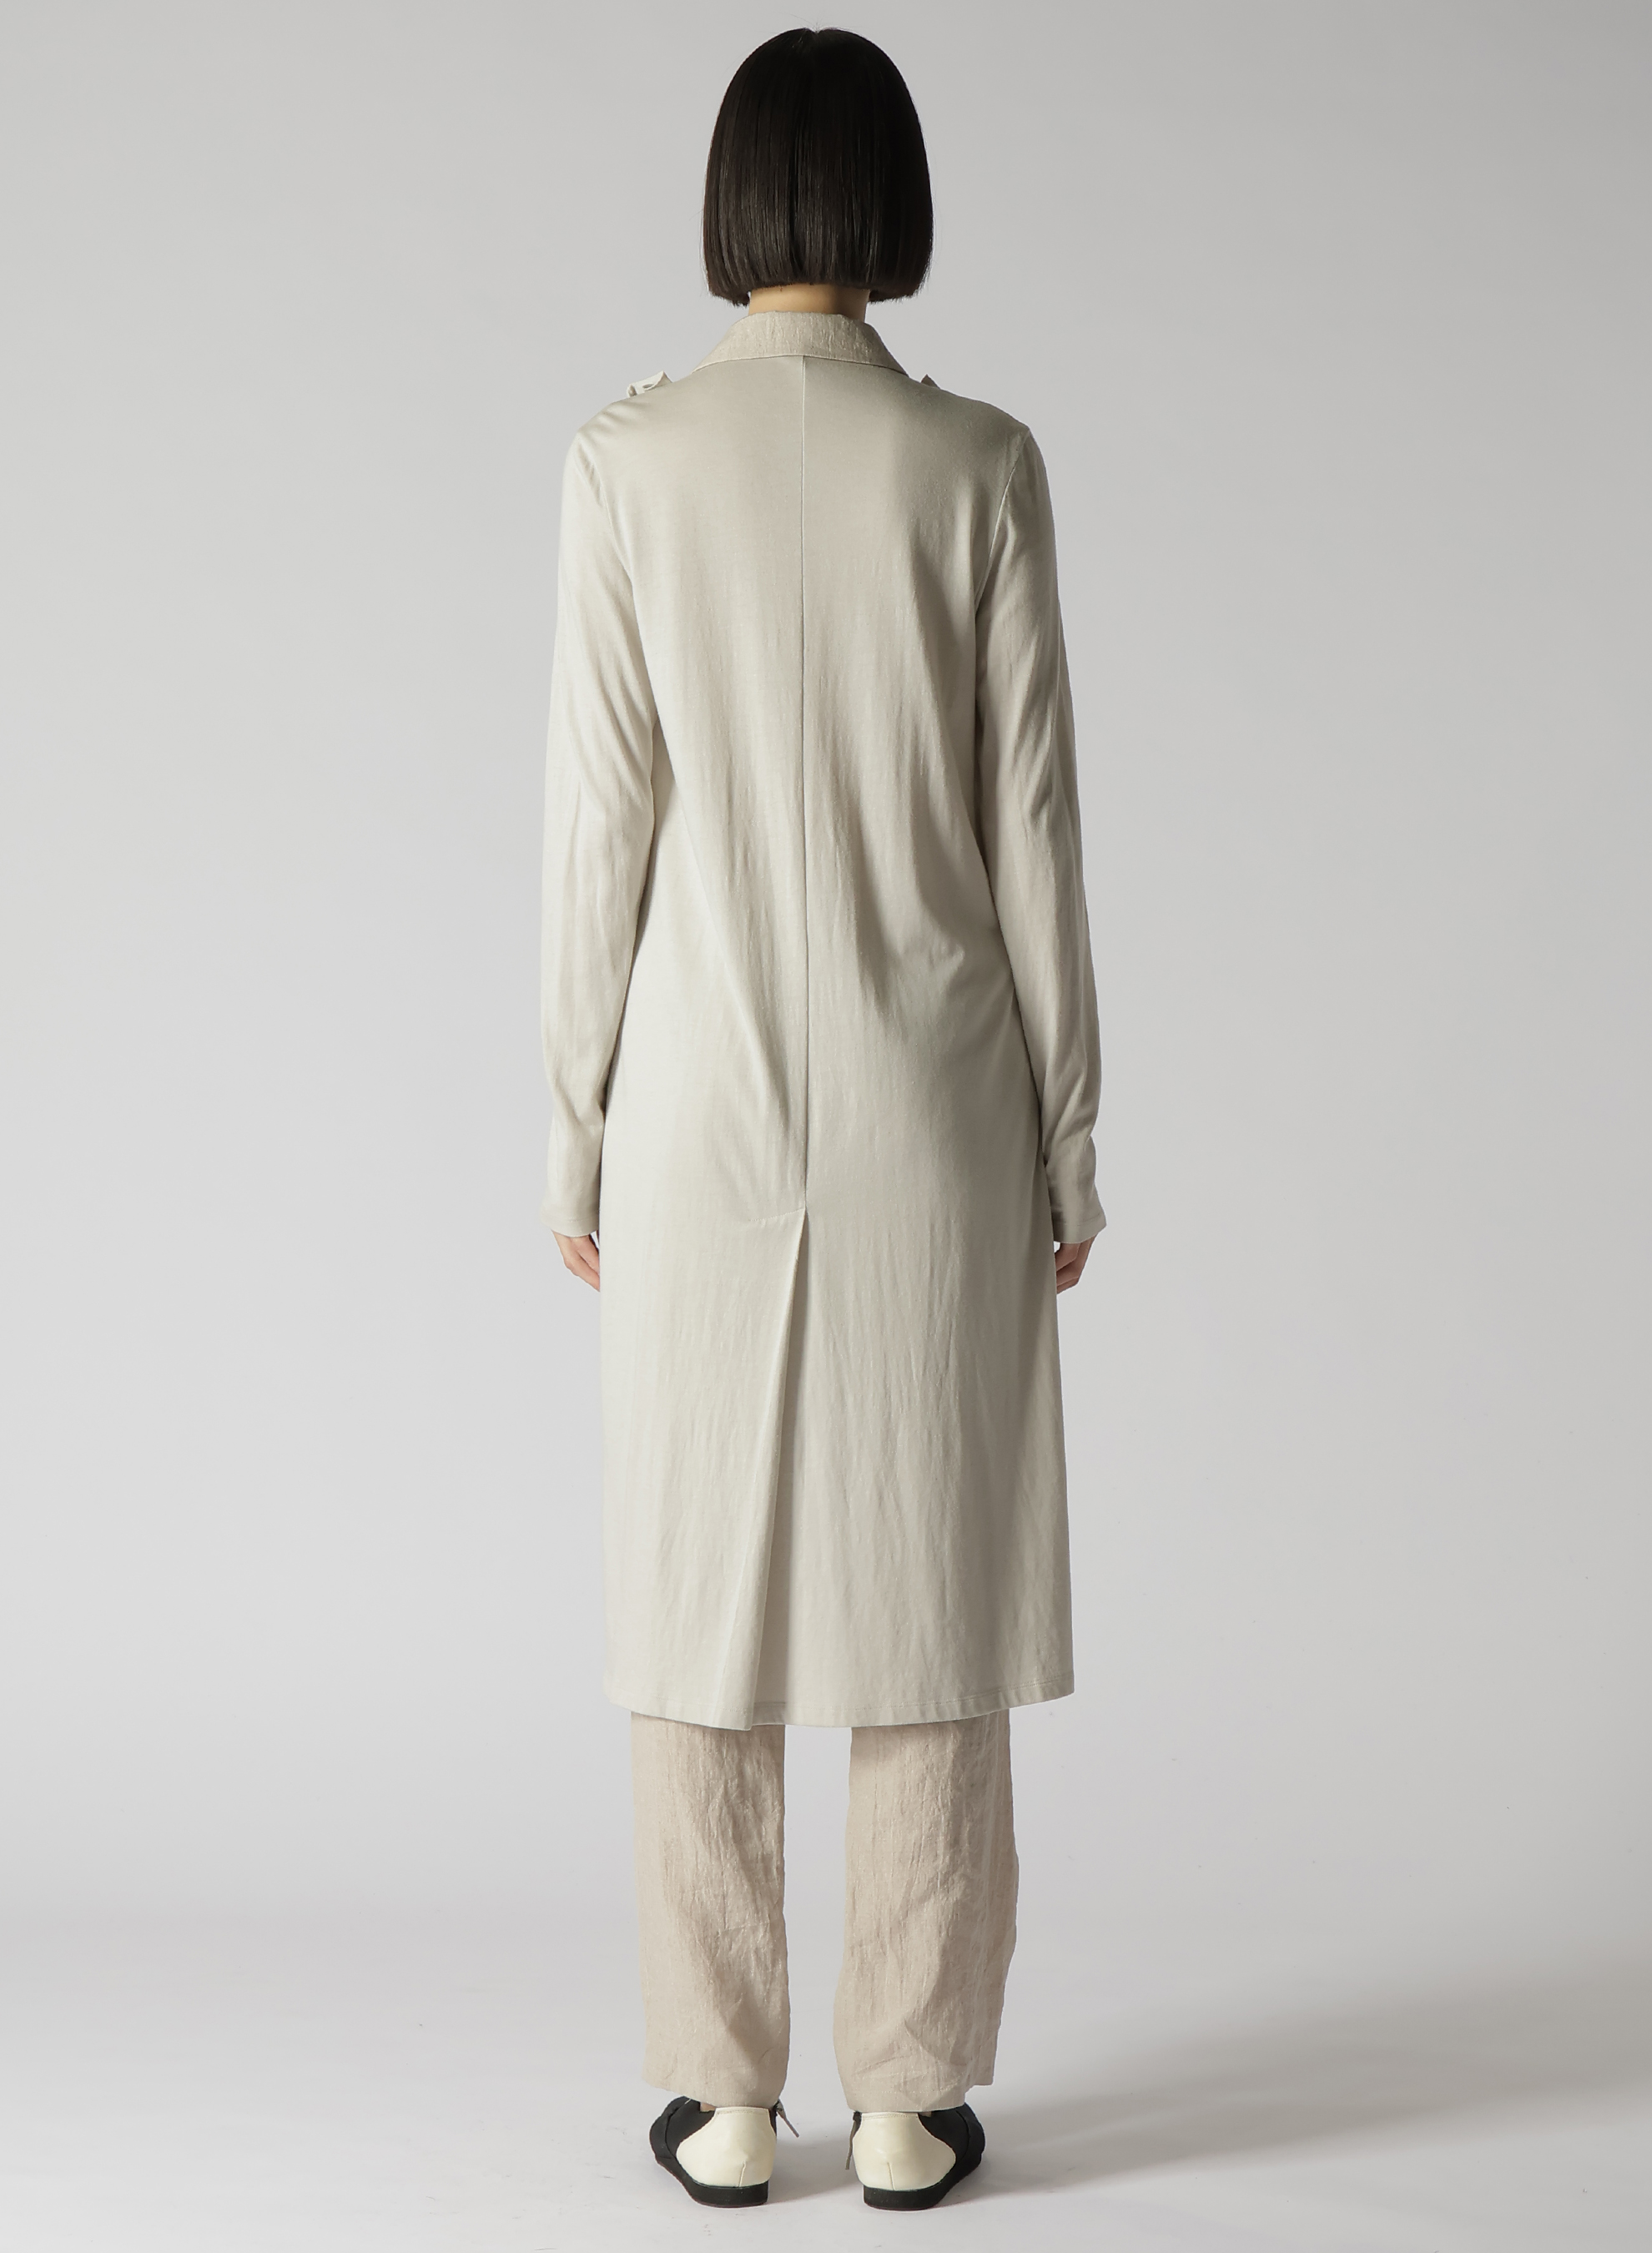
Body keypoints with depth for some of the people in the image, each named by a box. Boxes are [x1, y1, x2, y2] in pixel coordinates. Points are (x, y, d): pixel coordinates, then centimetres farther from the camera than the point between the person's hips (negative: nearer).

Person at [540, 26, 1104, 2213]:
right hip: (934, 1107, 0)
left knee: (708, 1591, 10)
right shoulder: (979, 465, -4)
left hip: (706, 1094, 0)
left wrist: (577, 1124, 5)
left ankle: (725, 2101, 19)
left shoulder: (628, 458, -4)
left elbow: (600, 820, -4)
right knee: (931, 1594, 9)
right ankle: (913, 2099, 18)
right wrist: (1066, 1137, 5)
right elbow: (1030, 826, -3)